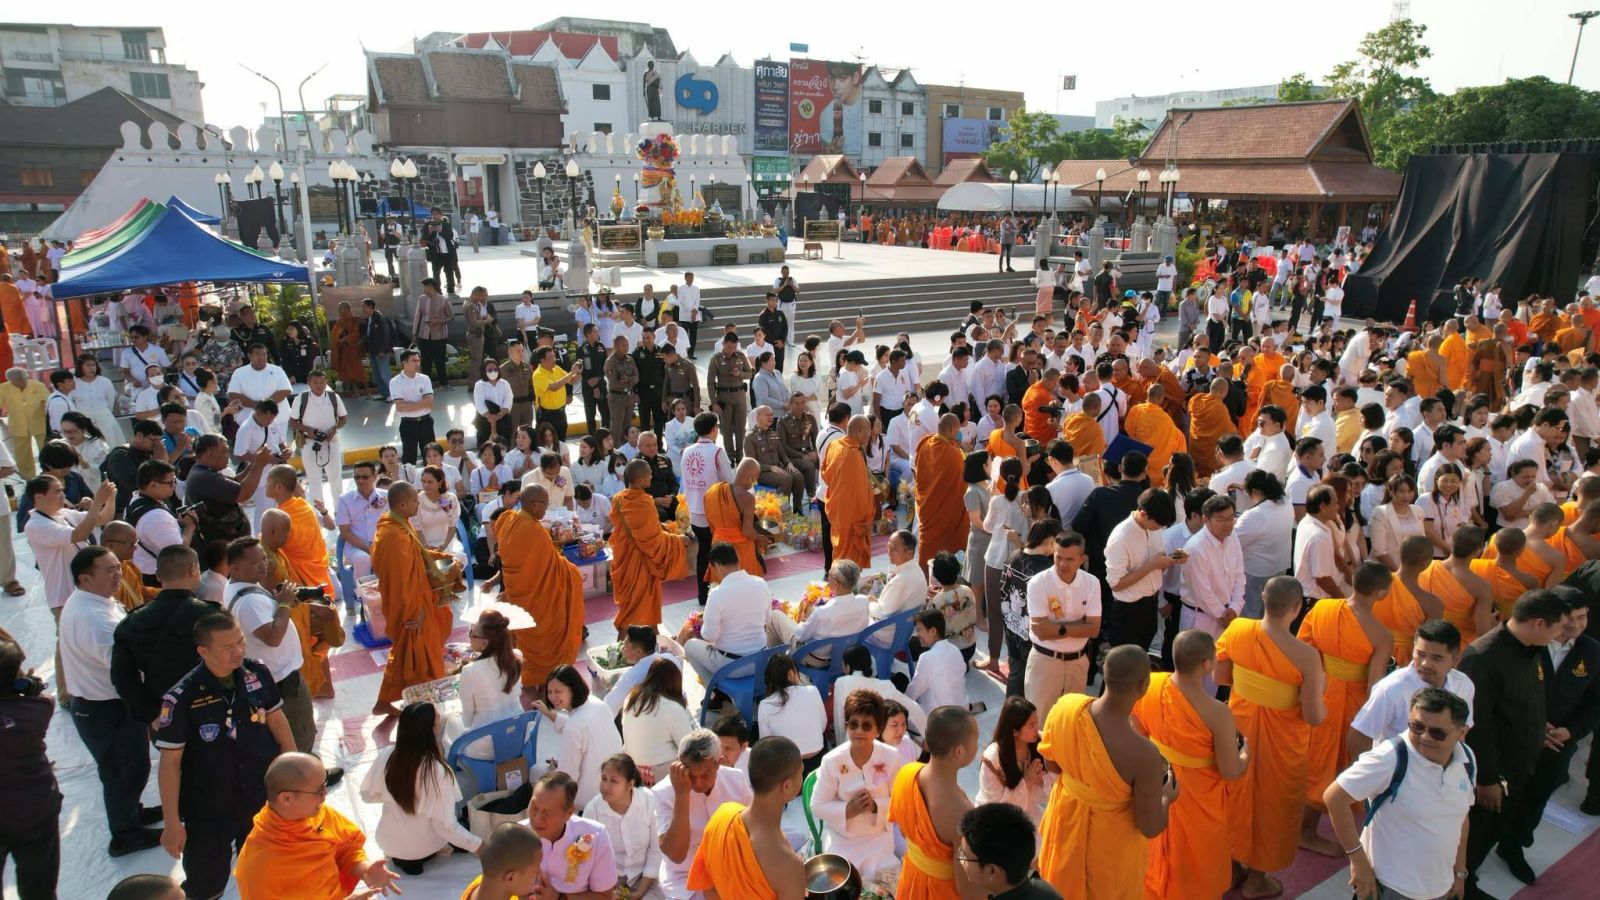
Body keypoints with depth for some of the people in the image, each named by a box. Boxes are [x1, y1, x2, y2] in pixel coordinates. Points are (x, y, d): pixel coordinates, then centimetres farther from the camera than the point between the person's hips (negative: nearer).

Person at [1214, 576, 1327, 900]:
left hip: (1239, 725, 3)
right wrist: (1322, 705, 1)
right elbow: (1314, 716, -21)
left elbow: (1220, 676, -3)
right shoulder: (1306, 655, -28)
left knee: (1235, 794, 24)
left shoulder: (1236, 629, -17)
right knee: (1269, 802, 19)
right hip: (1279, 738, -3)